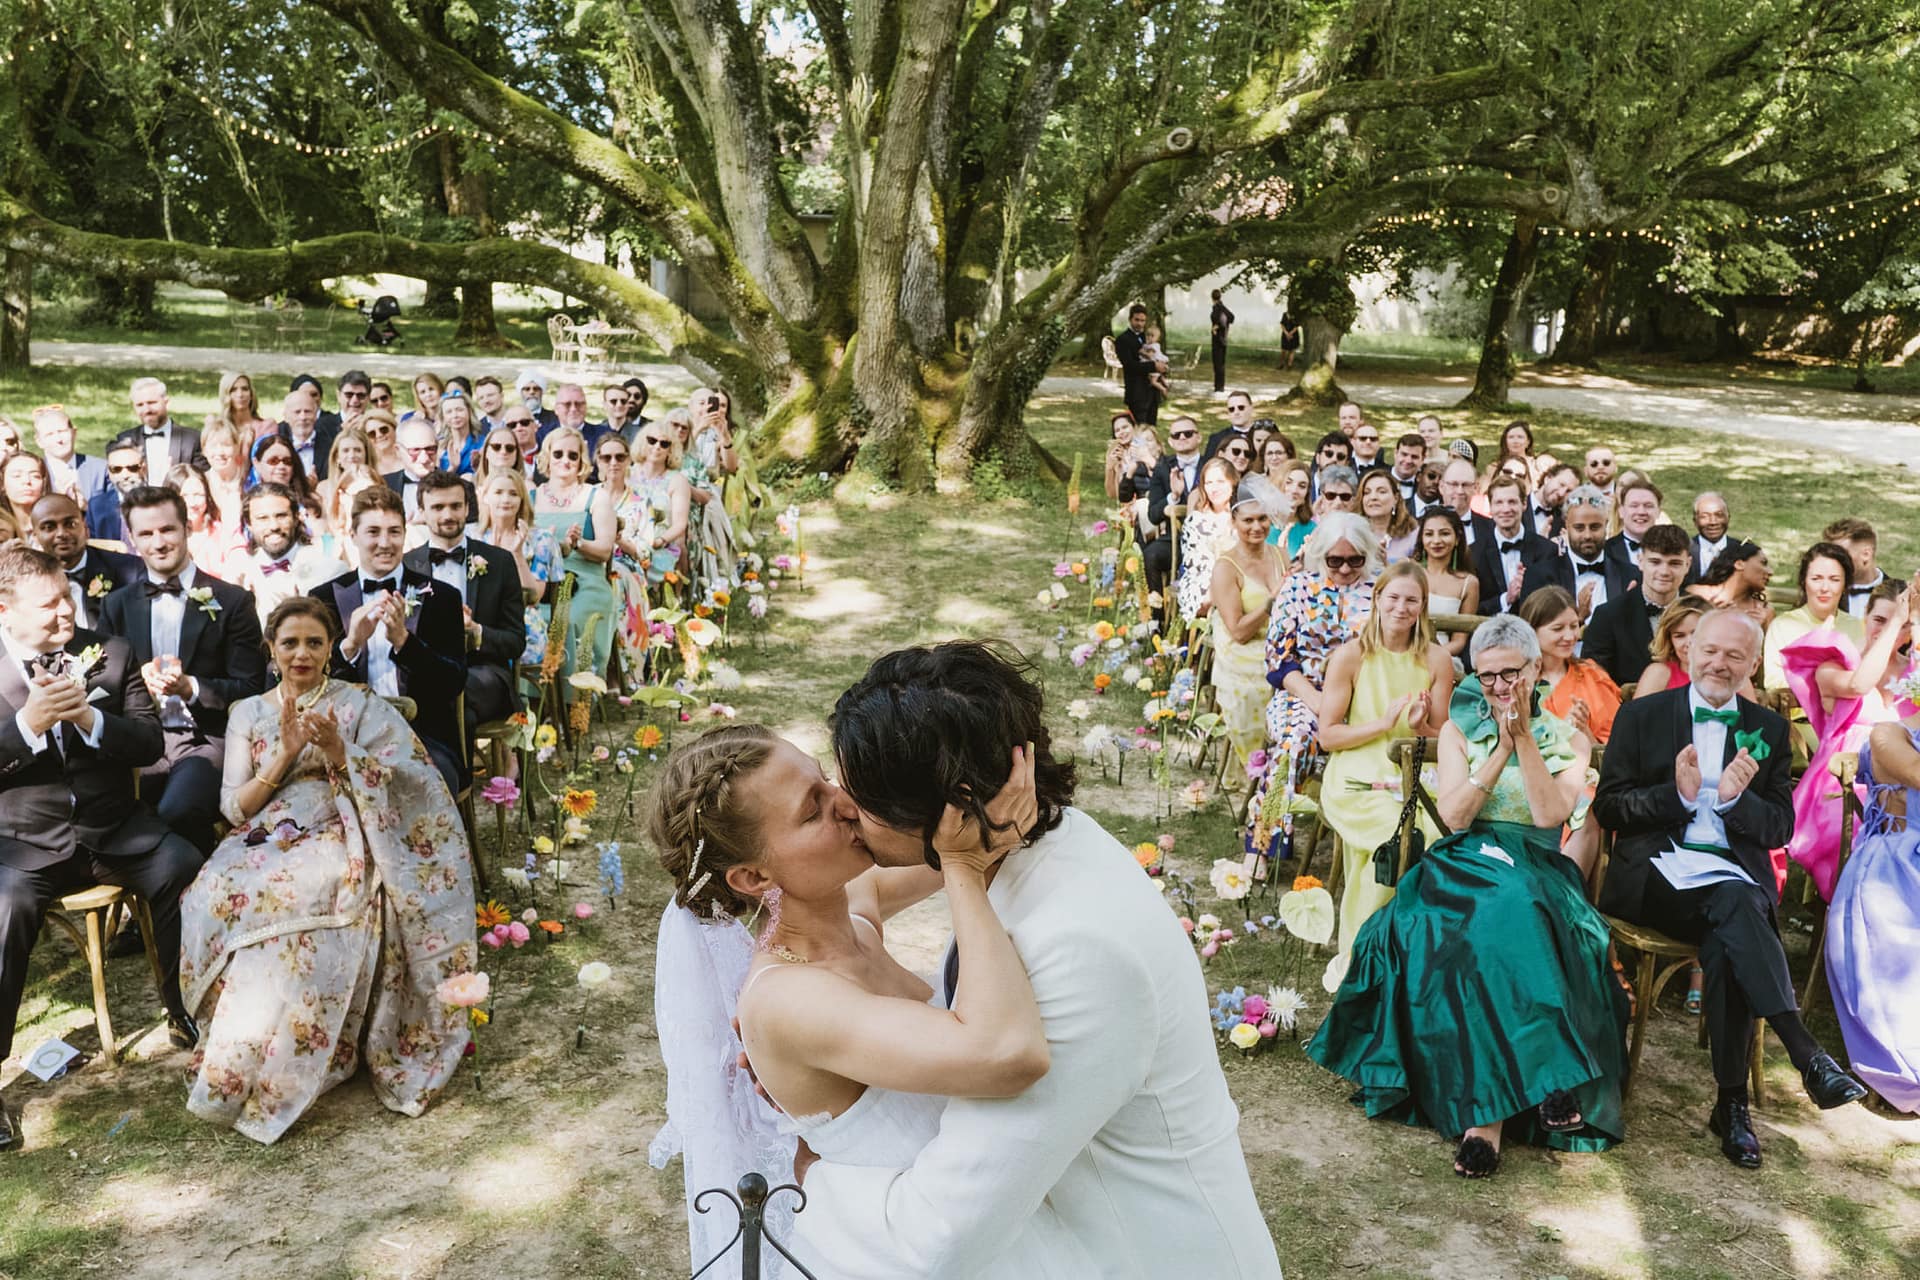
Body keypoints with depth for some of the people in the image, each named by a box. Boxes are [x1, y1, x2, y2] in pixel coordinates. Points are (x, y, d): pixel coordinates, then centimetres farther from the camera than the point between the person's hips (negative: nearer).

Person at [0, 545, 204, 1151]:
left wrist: (88, 717, -17)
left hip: (114, 828, 2)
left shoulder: (109, 652, 5)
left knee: (189, 871, -24)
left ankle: (186, 1016, -2)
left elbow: (149, 744, 1)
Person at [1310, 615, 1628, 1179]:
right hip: (1467, 867, 1)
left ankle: (1483, 1116, -37)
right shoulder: (1458, 731, 15)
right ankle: (1547, 1082, -33)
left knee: (1508, 927, -37)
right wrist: (1501, 748, -5)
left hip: (1537, 875, -1)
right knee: (1491, 940, -35)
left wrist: (1524, 737, -7)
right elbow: (1454, 814, 0)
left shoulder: (1568, 739, 13)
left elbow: (1549, 815, -5)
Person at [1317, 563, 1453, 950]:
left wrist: (1420, 727, -13)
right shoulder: (1350, 656, -2)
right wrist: (1382, 724, -14)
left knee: (1441, 835, -28)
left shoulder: (1437, 659, 5)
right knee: (1397, 835, -30)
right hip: (1359, 778, -2)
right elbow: (1328, 736, -3)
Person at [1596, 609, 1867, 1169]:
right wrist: (1677, 793, -13)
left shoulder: (1769, 728, 15)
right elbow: (1607, 808, 3)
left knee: (1725, 944, -32)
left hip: (1734, 873, 2)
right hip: (1658, 876, -1)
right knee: (1735, 907, -34)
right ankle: (1808, 1055, -35)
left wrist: (1734, 798, -12)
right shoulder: (1641, 716, 9)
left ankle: (1731, 1102, -24)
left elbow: (1781, 828, 9)